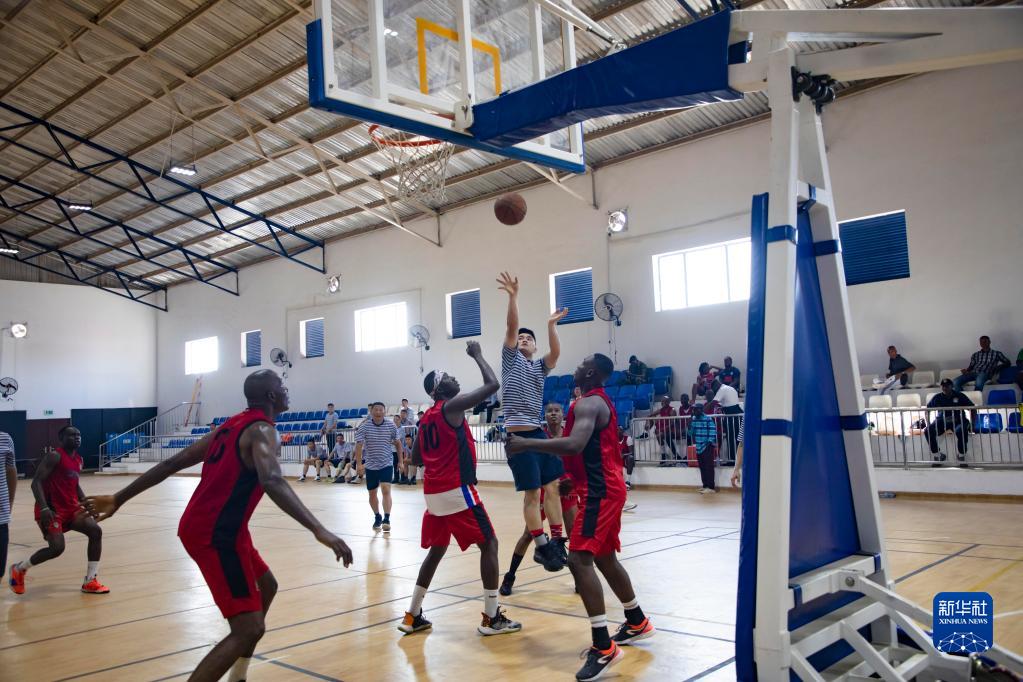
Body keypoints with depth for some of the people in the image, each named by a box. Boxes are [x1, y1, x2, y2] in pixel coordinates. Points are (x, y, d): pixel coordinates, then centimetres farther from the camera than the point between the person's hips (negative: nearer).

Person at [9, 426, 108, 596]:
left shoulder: (78, 459, 13)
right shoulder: (54, 456, -14)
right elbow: (36, 482, -19)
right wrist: (43, 508, -29)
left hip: (71, 508, 8)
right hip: (52, 509, -8)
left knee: (96, 531, -5)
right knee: (57, 547, -18)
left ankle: (90, 582, 2)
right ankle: (19, 569, 13)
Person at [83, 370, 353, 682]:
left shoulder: (231, 425, 13)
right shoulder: (261, 429, -14)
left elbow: (172, 463, 14)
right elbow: (272, 482, -35)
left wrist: (118, 498, 20)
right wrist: (319, 530, -43)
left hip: (200, 525, 10)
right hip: (216, 534, -10)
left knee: (266, 587, 27)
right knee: (248, 629, -11)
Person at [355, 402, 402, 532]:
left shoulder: (391, 425, -7)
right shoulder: (364, 427, -11)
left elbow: (397, 443, 6)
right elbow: (359, 445, -18)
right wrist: (359, 464, -28)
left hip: (387, 464, -1)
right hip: (370, 466, 1)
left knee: (386, 491, -16)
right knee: (372, 493, 11)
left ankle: (386, 519, -14)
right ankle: (377, 518, 30)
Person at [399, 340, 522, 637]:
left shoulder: (426, 418, 16)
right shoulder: (452, 407, -9)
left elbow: (416, 458, 22)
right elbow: (492, 384, -11)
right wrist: (477, 355, 1)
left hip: (433, 492, 9)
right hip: (457, 490, -9)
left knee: (437, 550, 19)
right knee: (489, 544, 1)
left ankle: (412, 616, 20)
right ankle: (491, 618, 3)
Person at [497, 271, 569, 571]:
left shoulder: (540, 366, 15)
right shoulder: (510, 358, 6)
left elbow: (556, 352, -6)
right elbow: (511, 328, -9)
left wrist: (551, 325, -17)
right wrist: (513, 297, -20)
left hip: (539, 434, 5)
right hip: (519, 436, -5)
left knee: (552, 489, 5)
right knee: (532, 493, -5)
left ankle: (557, 541, 12)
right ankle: (541, 546, 2)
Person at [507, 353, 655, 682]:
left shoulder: (589, 403, -17)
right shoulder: (600, 401, 16)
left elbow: (574, 445, -33)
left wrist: (526, 444, -31)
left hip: (601, 491, -11)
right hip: (607, 487, 11)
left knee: (579, 559, -15)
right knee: (604, 558, 21)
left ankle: (603, 648, -14)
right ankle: (637, 623, 36)